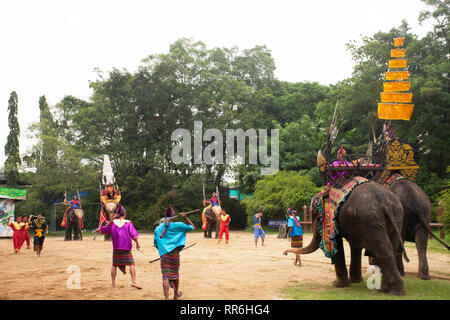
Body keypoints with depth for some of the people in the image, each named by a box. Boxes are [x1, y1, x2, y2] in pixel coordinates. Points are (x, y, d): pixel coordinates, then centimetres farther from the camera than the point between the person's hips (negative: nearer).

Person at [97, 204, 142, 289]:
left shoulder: (112, 223, 2)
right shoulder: (128, 223, -5)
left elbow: (103, 230, 15)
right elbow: (134, 235, -10)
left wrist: (99, 229, 37)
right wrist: (137, 244, 2)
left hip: (116, 248, 3)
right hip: (126, 248, -3)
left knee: (114, 265, 12)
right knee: (131, 263, 1)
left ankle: (113, 284, 14)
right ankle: (133, 281, -11)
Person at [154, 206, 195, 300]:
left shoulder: (158, 228, 5)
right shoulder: (178, 225, -2)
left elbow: (156, 244, 11)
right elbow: (193, 227, 9)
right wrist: (185, 218, 7)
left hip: (163, 254, 0)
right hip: (175, 253, 0)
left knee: (165, 276, -3)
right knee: (175, 274, 18)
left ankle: (166, 297, -17)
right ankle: (176, 294, 38)